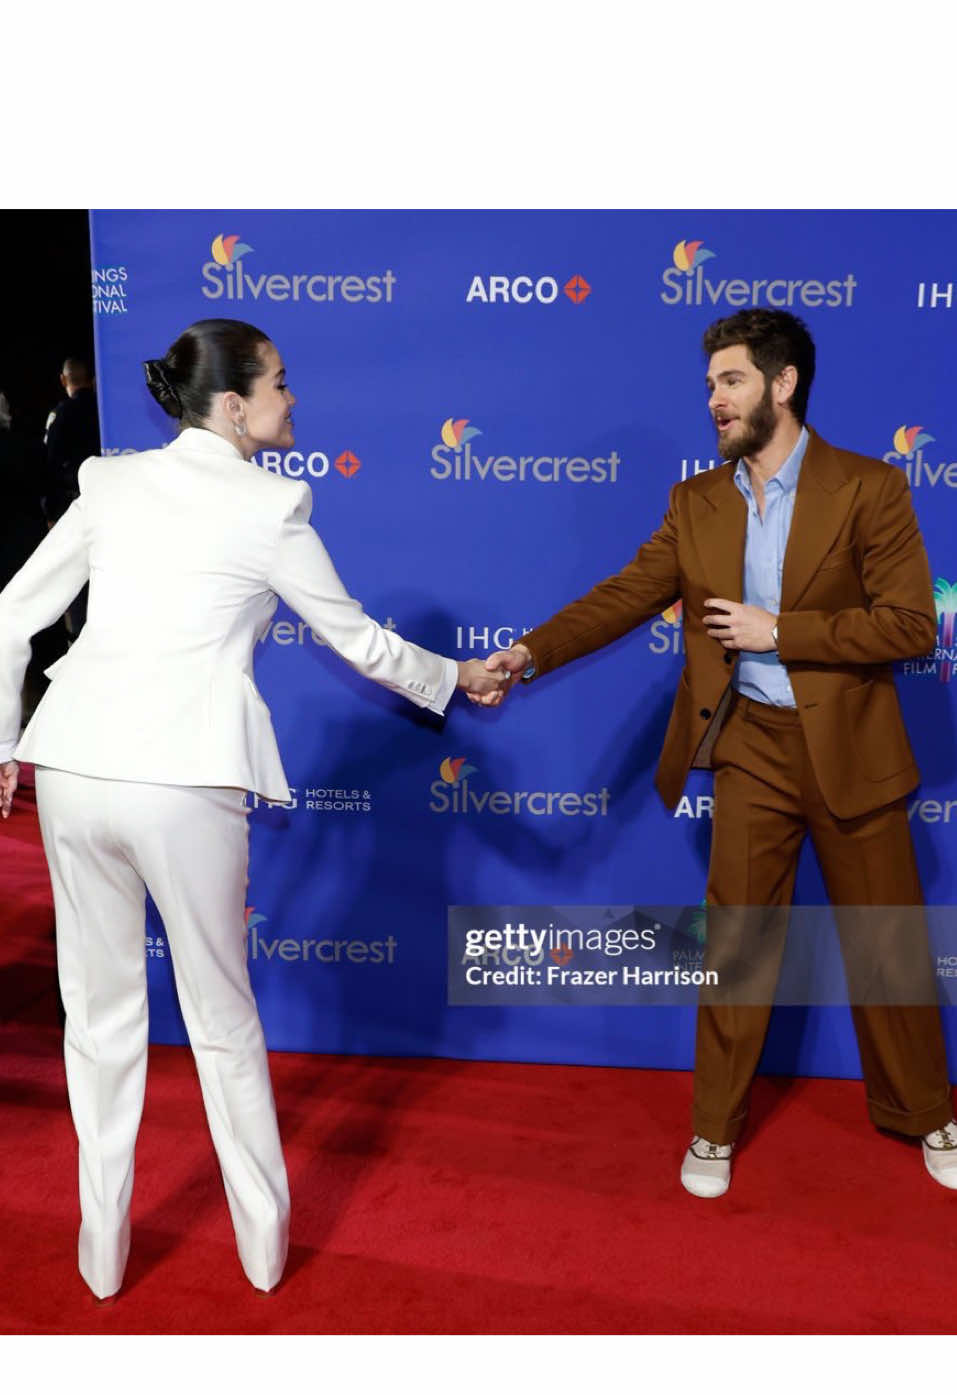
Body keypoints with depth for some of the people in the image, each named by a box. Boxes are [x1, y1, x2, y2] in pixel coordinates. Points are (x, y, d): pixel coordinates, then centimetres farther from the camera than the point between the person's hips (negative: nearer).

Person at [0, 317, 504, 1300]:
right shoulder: (269, 507, -2)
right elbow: (358, 640, 6)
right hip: (180, 782, -4)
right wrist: (456, 678, 22)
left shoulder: (112, 482, 11)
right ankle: (264, 1241, 30)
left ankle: (102, 1248, 32)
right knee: (221, 1015, 12)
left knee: (100, 1008, 17)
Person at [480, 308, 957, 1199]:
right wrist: (530, 653, -15)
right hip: (751, 749, 2)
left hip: (850, 749, -2)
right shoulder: (696, 504, 5)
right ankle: (715, 1129, 26)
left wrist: (778, 631, -16)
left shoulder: (868, 489, -6)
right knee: (737, 941, 8)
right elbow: (625, 596, -2)